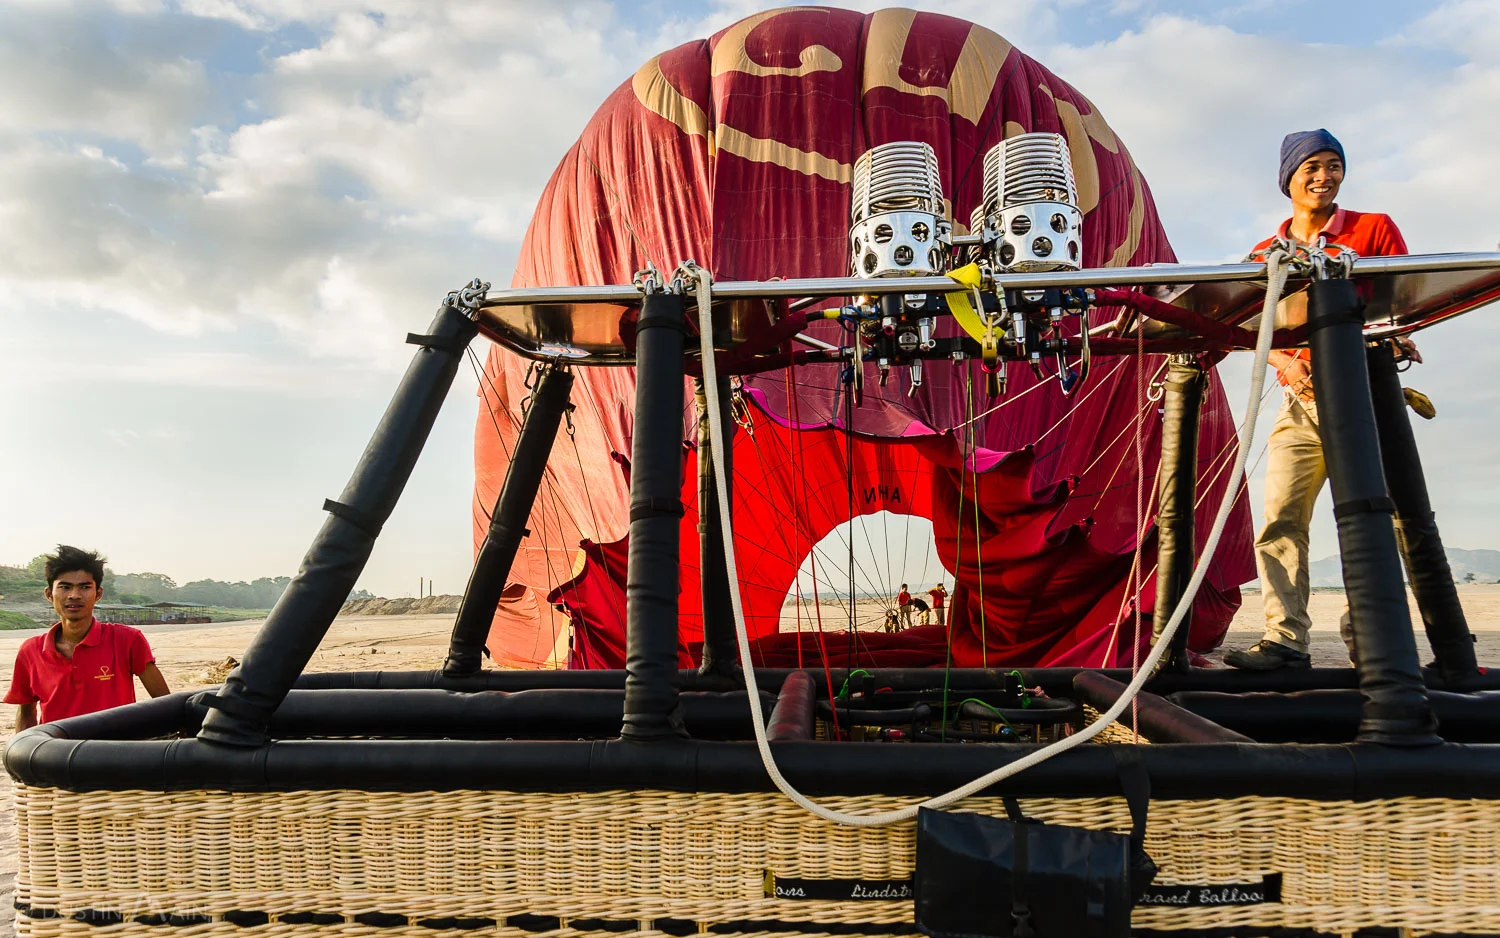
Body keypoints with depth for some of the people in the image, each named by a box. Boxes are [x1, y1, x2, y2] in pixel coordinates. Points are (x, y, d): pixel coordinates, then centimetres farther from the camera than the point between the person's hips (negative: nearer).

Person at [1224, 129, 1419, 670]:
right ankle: (1285, 641, -6)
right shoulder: (1266, 255, 15)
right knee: (1280, 518, -7)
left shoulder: (1375, 230, 9)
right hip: (1300, 401, 3)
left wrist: (1395, 339, -17)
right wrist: (1288, 364, -10)